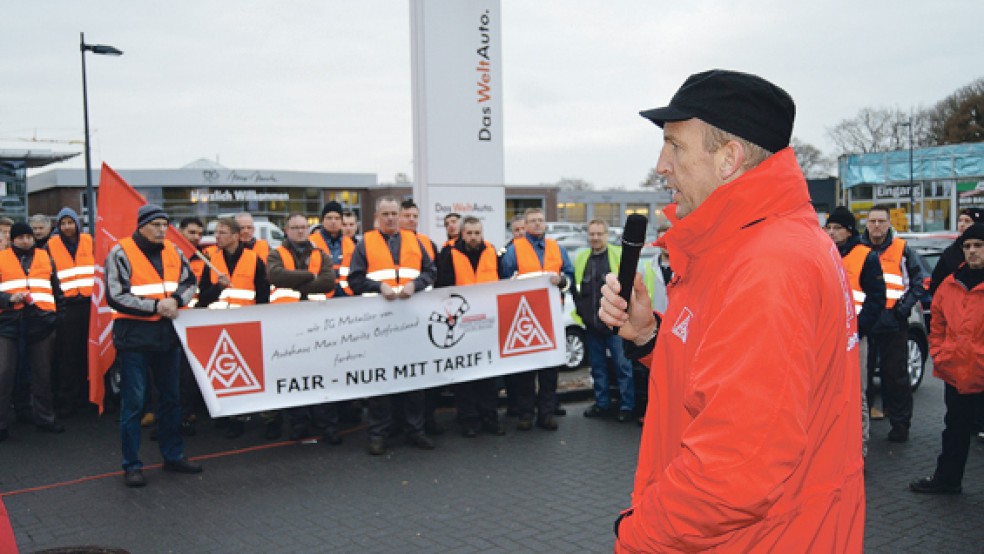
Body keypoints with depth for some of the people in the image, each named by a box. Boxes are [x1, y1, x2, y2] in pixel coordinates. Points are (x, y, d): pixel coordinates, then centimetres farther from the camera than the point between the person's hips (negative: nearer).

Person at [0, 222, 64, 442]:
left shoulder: (45, 257, 13)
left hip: (41, 322, 2)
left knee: (42, 373, 10)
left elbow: (56, 288, 19)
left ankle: (44, 418, 21)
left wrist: (58, 314, 16)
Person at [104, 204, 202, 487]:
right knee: (133, 403, 0)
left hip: (167, 334, 6)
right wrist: (155, 306, -18)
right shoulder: (121, 253, -8)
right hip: (134, 335, -6)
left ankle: (173, 455, 27)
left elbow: (189, 282, 11)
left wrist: (176, 300, -10)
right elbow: (115, 297, -13)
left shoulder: (173, 251, 8)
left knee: (171, 398, 14)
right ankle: (131, 466, 11)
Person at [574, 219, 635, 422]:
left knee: (622, 364, -2)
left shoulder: (620, 255, -1)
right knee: (597, 366, 12)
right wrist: (581, 310, 10)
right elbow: (575, 286, 19)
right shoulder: (581, 258, 12)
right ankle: (602, 404, 23)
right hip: (591, 323, 5)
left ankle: (627, 406, 5)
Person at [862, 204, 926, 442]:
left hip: (894, 324, -2)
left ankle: (900, 423, 12)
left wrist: (903, 308, -6)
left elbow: (917, 284, 7)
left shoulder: (902, 250, 4)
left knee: (896, 376, 2)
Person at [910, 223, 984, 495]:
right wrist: (938, 354, 7)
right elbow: (938, 323, 15)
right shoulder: (950, 284, 6)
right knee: (956, 429, 19)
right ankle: (947, 478, 33)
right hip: (955, 371, 5)